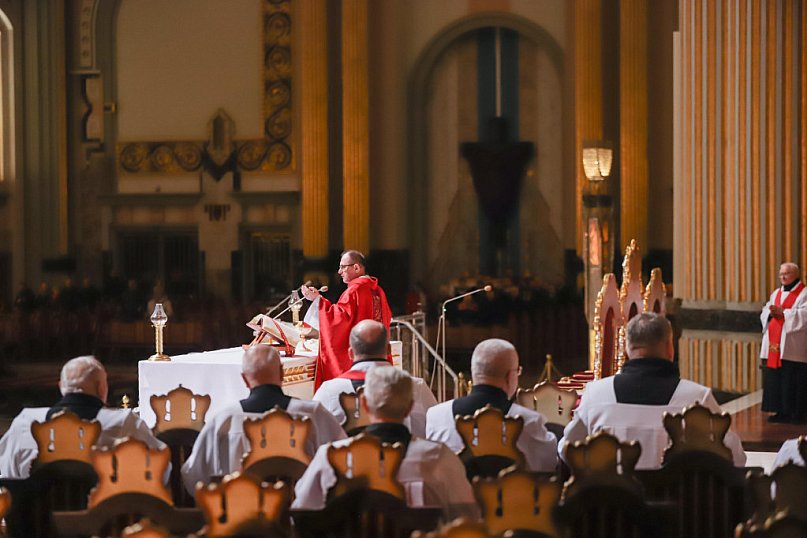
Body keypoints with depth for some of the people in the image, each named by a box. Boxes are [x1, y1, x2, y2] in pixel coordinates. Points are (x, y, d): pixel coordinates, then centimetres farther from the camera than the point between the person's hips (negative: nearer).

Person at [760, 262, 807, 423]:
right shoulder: (776, 293, 20)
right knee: (774, 380, 3)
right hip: (774, 347, 7)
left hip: (792, 348, -6)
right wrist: (771, 313, -7)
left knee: (793, 381, -8)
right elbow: (764, 313, 15)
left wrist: (783, 313, -17)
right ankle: (781, 411, 8)